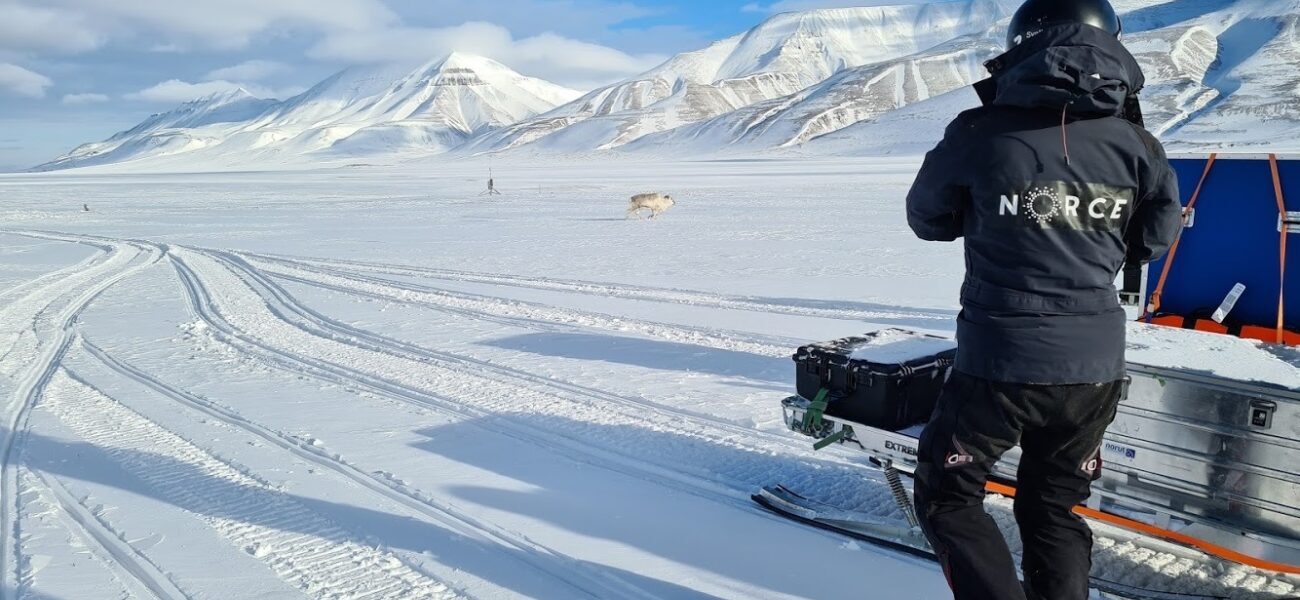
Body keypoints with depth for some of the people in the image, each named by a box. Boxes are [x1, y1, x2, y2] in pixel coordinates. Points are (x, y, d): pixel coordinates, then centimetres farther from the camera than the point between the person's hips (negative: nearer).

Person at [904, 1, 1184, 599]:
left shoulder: (981, 133, -11)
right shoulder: (1134, 144, -2)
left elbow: (926, 218, 3)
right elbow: (1155, 238, 11)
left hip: (999, 366, -4)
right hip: (1095, 369, 4)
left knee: (947, 497, 15)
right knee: (1053, 510, 22)